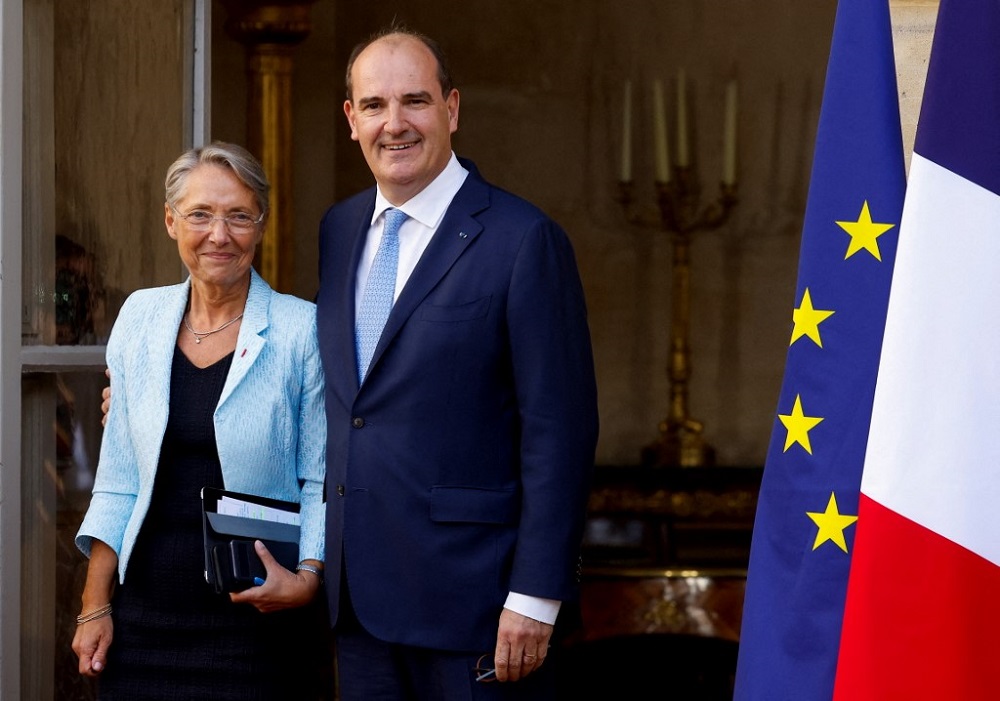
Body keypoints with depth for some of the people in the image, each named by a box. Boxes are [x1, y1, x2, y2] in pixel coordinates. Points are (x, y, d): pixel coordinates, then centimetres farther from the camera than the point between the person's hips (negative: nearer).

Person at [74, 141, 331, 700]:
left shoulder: (302, 330, -4)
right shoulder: (141, 318, 7)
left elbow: (323, 482, -3)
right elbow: (118, 480, 10)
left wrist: (307, 577, -18)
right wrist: (96, 605, 7)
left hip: (258, 621, -3)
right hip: (146, 618, 3)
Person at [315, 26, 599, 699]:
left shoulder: (523, 240, -10)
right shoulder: (339, 229, 11)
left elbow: (560, 432, -12)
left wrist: (535, 595, -16)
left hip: (472, 592, -6)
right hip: (360, 594, 6)